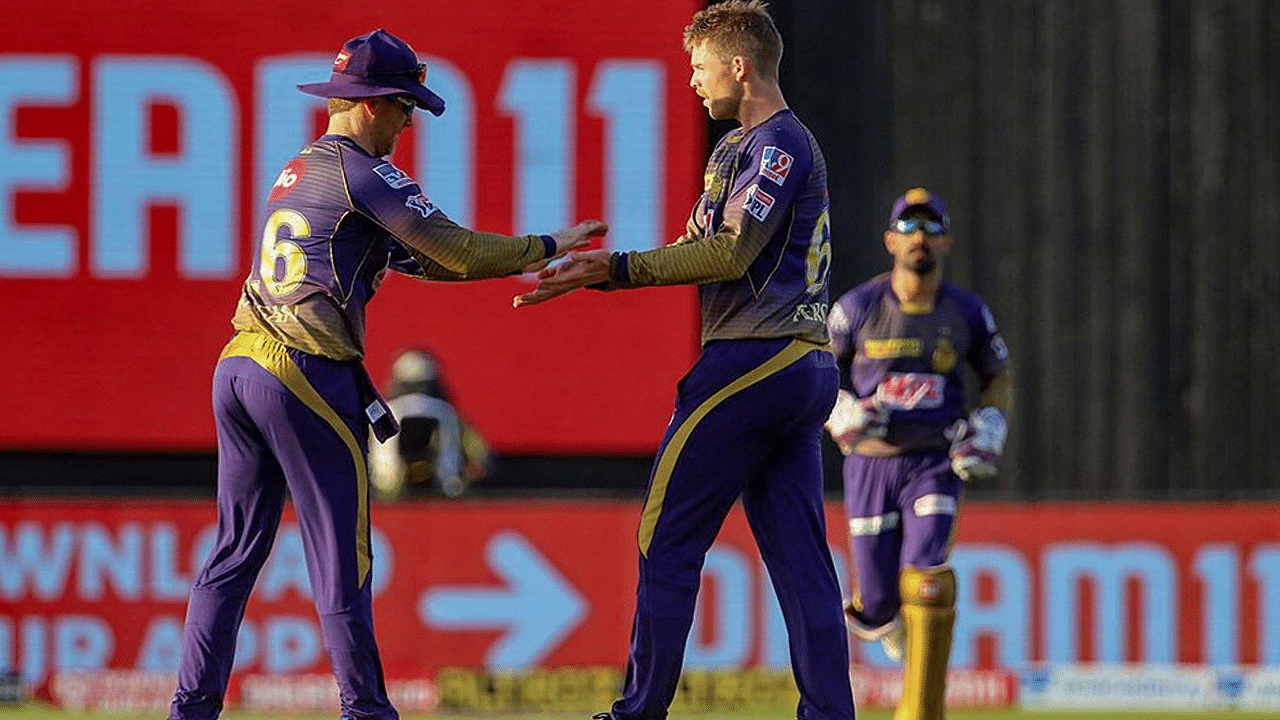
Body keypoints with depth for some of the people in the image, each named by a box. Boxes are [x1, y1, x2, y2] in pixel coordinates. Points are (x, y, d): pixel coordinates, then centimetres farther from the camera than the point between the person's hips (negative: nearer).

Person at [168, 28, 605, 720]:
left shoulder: (299, 170, 23)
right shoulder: (363, 171, -5)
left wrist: (520, 260, 18)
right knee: (340, 559, -2)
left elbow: (413, 256, 24)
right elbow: (456, 252, -9)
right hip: (306, 377, -8)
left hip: (237, 369, 8)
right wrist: (546, 247, 3)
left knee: (235, 551, 11)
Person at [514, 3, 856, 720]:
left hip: (751, 362, -10)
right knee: (801, 553, 5)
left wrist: (616, 269, -20)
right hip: (807, 365, 10)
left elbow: (731, 253, -19)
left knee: (668, 535, -4)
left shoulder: (779, 144, -9)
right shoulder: (736, 149, 22)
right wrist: (590, 274, 12)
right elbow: (695, 251, 21)